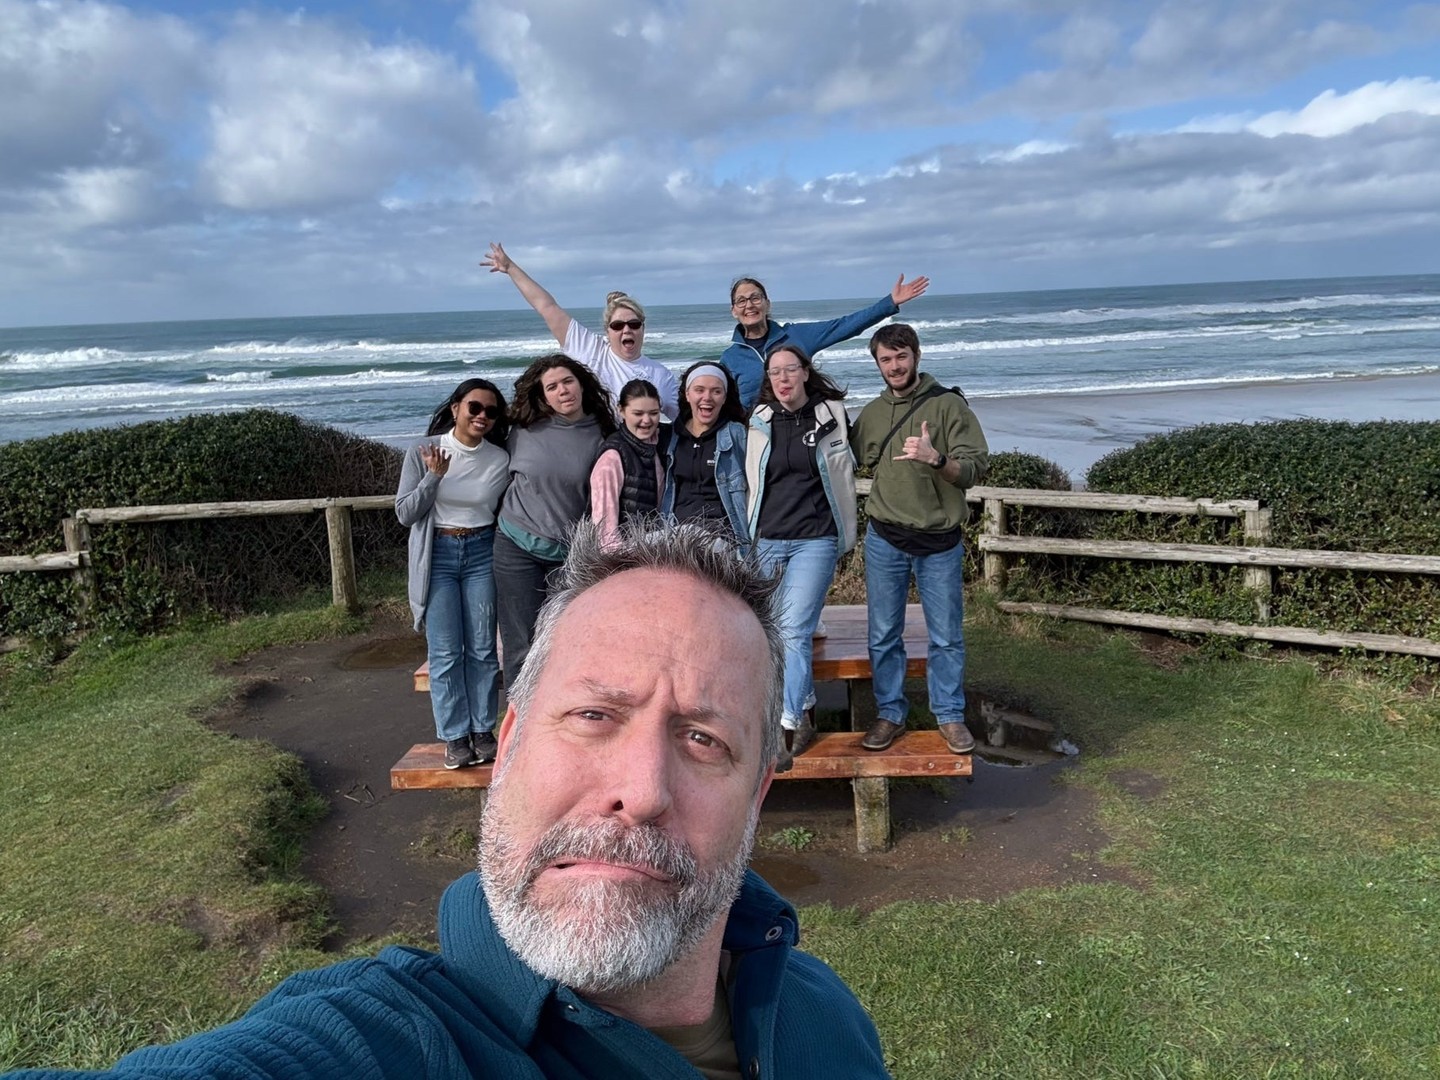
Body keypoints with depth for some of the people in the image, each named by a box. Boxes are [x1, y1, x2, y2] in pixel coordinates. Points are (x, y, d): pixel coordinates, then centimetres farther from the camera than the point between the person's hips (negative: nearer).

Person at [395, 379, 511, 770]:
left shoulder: (500, 460, -2)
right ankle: (455, 737, 11)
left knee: (482, 648, 6)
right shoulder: (423, 453, -6)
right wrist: (434, 476, -18)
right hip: (437, 555, -1)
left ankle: (483, 730, 17)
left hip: (482, 553, 1)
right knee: (445, 651, 1)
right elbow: (404, 513, -6)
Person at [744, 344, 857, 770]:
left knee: (794, 630, -13)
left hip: (815, 539, -3)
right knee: (778, 632, 7)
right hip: (768, 539, 3)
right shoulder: (760, 422, 6)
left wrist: (845, 538, 11)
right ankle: (806, 713, 23)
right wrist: (753, 538, 14)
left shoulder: (830, 416, 2)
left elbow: (843, 479, 10)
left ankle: (786, 727, -14)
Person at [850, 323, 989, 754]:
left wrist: (935, 458, -29)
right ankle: (890, 714, 22)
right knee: (883, 635, 8)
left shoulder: (949, 405, -5)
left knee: (947, 636, 6)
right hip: (885, 540, 3)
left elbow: (975, 469, -13)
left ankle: (950, 716, 21)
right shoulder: (870, 414, 7)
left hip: (940, 542, -3)